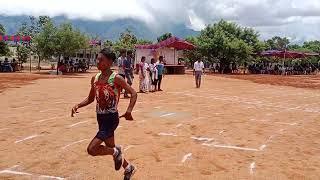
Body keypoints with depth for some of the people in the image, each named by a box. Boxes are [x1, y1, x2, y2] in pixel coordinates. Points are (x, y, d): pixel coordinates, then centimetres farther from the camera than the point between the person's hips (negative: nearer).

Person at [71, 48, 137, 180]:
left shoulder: (116, 78, -15)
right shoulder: (95, 78, 4)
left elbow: (133, 94, -14)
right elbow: (90, 99, 14)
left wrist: (129, 110, -29)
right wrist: (78, 106, -2)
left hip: (111, 118, -7)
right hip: (100, 118, 7)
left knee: (92, 149, -16)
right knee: (110, 147, 20)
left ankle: (116, 152, 11)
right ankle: (128, 168, 43)